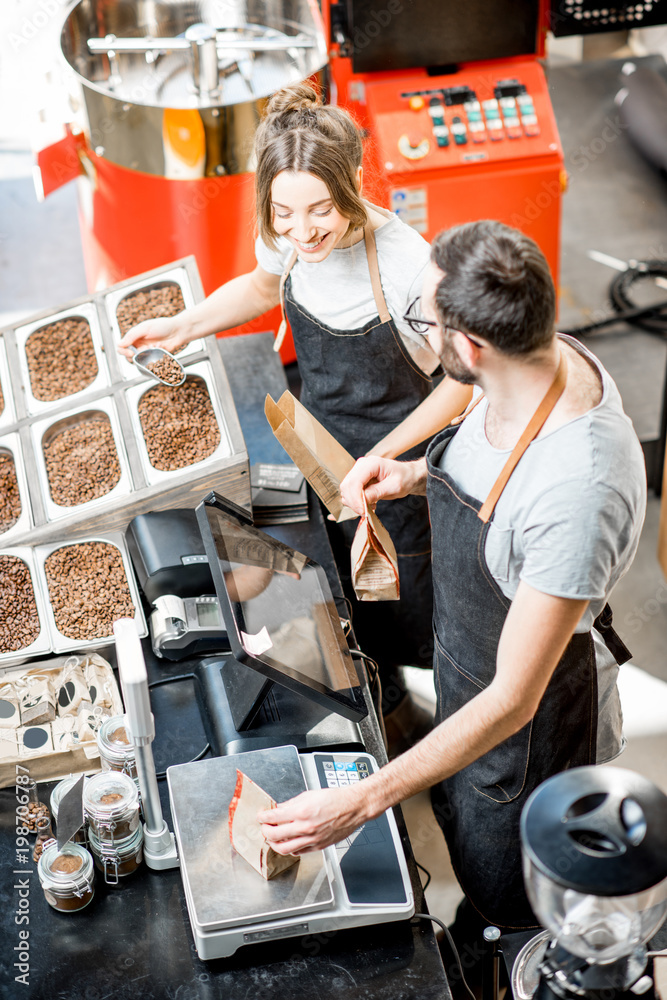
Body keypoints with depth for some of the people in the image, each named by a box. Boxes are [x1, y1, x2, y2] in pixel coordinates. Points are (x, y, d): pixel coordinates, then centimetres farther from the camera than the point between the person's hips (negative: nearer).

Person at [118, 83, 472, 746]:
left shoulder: (406, 266, -34)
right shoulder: (287, 240, -17)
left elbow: (465, 377, -20)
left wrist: (383, 457, -25)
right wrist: (184, 327, -2)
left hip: (400, 457, -5)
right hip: (320, 444, 5)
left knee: (412, 600, 14)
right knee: (350, 591, 24)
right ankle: (385, 706, 54)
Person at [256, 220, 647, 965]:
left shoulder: (576, 491, -43)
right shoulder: (546, 358, -17)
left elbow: (510, 702, -35)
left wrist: (364, 800, -32)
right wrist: (418, 477, -9)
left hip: (532, 719, -8)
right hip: (465, 660, 9)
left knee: (514, 906, 20)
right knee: (461, 821, 35)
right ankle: (469, 940, 63)